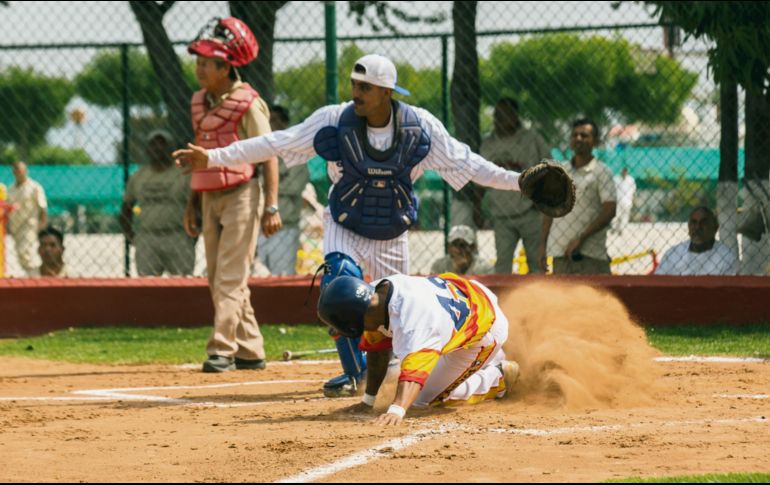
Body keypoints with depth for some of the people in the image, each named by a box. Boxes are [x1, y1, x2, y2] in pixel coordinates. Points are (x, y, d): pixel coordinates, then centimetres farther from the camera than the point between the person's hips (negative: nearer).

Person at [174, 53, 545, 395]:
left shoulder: (420, 126, -14)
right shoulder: (334, 120, -17)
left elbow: (464, 162, -5)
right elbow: (276, 143, -15)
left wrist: (516, 181, -13)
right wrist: (213, 158, -20)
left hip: (392, 236, 1)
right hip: (344, 227, -1)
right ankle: (354, 372, -15)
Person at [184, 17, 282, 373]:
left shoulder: (248, 103, -11)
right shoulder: (200, 102, 11)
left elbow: (269, 156, -11)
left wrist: (272, 206, -17)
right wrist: (192, 203, 18)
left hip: (240, 195, -8)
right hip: (210, 197, 8)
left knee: (230, 277, -11)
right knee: (218, 280, 8)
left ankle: (222, 349, -13)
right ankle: (249, 351, 14)